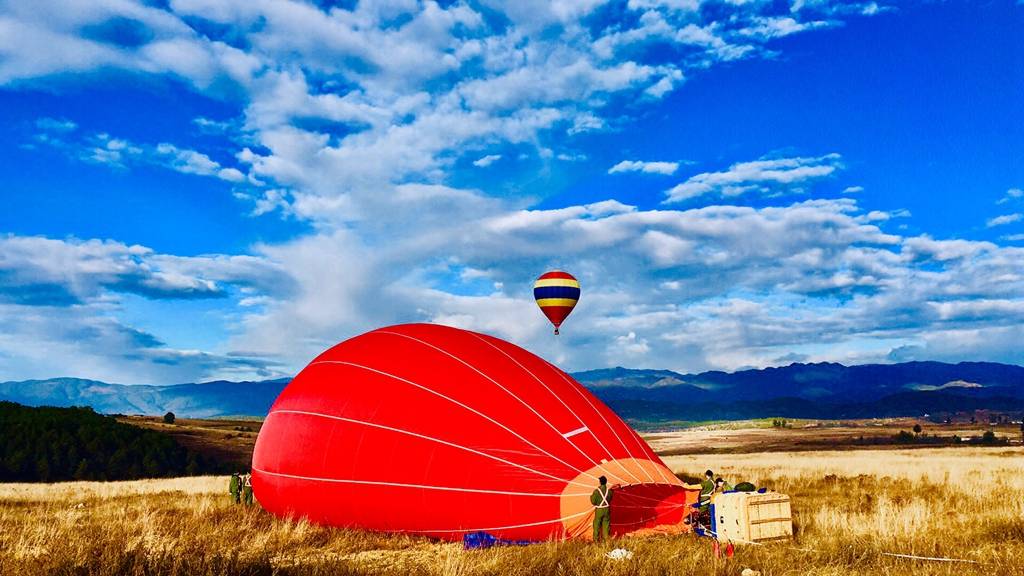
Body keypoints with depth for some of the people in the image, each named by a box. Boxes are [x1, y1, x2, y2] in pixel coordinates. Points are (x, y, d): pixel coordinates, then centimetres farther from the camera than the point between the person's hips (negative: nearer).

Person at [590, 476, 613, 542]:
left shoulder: (596, 491, -15)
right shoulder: (609, 491, -5)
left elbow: (593, 502, -11)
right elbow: (610, 499, 7)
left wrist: (591, 497, 7)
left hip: (599, 510, -3)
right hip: (607, 509, 3)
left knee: (597, 525, 8)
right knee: (606, 525, 12)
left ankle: (596, 539, 11)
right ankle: (606, 538, 15)